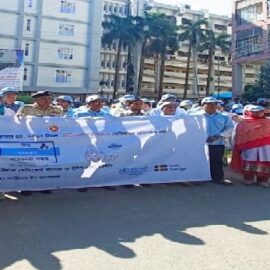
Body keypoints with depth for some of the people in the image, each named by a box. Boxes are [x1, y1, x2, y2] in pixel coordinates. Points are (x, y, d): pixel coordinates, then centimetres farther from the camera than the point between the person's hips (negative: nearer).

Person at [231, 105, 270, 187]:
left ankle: (263, 180, 9)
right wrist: (239, 147, -1)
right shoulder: (243, 123, 5)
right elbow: (239, 136, 4)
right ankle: (248, 179, 15)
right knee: (249, 164, 3)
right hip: (249, 148, -1)